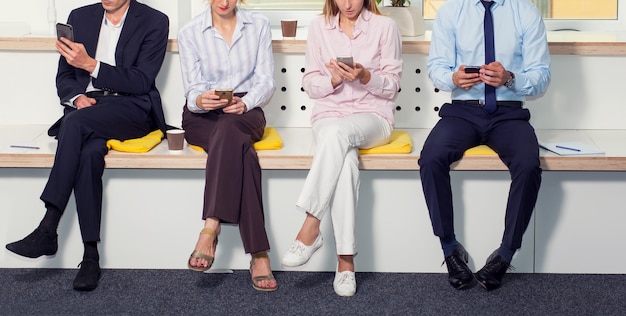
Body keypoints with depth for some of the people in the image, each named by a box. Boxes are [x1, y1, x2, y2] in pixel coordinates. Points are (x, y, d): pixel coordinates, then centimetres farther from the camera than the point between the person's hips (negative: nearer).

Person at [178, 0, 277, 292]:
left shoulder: (259, 26, 4)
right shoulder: (190, 33, 1)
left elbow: (265, 81, 0)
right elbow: (192, 89, -4)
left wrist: (245, 103, -21)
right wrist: (200, 100, -28)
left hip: (245, 111, 1)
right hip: (201, 115, -1)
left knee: (228, 129, -38)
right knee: (238, 146, -35)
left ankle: (211, 228, -43)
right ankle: (258, 254, -41)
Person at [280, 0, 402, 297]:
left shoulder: (385, 27, 3)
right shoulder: (318, 27, 10)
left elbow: (392, 86, 2)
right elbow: (310, 85, 9)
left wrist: (366, 77, -17)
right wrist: (334, 79, -12)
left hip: (373, 115, -1)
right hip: (329, 112, 1)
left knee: (337, 132, -38)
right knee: (345, 158, -34)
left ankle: (311, 227, -34)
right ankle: (345, 259, -33)